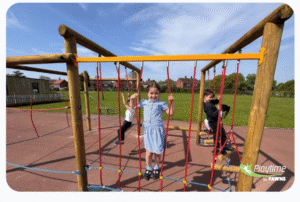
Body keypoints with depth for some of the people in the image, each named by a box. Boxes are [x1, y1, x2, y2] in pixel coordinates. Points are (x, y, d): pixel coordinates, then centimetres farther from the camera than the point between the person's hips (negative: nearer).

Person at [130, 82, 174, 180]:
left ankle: (156, 168, 41)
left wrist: (171, 102, -13)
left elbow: (171, 113, -5)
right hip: (147, 131, 2)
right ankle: (148, 169, 32)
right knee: (149, 152, 1)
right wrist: (132, 99, 3)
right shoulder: (144, 102, 8)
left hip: (158, 130, -1)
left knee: (157, 152, 11)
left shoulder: (161, 103, -1)